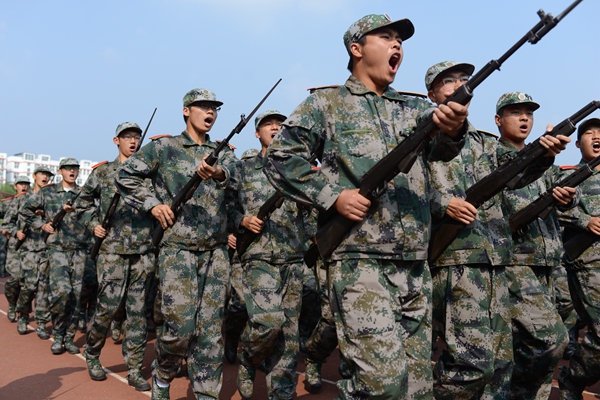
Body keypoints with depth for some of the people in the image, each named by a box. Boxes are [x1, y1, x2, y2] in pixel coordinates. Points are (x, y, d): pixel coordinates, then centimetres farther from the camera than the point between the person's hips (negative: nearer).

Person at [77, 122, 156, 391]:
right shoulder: (102, 172, 8)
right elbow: (83, 202, 18)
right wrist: (93, 224, 6)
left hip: (143, 252, 1)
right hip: (112, 251, -1)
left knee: (138, 312, 3)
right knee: (108, 307, 0)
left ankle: (135, 371, 13)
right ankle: (92, 354, 28)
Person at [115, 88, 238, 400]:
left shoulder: (223, 153, 13)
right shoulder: (164, 148, 5)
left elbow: (232, 178, -8)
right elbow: (125, 177, 8)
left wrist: (218, 174, -31)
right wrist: (152, 204, -4)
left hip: (216, 251, 3)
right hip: (178, 248, -3)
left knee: (211, 329, 4)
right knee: (180, 326, -5)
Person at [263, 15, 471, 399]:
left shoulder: (414, 107, 18)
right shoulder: (326, 102, 6)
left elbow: (441, 148, -1)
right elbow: (280, 156, -1)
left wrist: (453, 129, -25)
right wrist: (333, 195, -11)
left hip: (416, 266, 6)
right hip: (360, 260, -5)